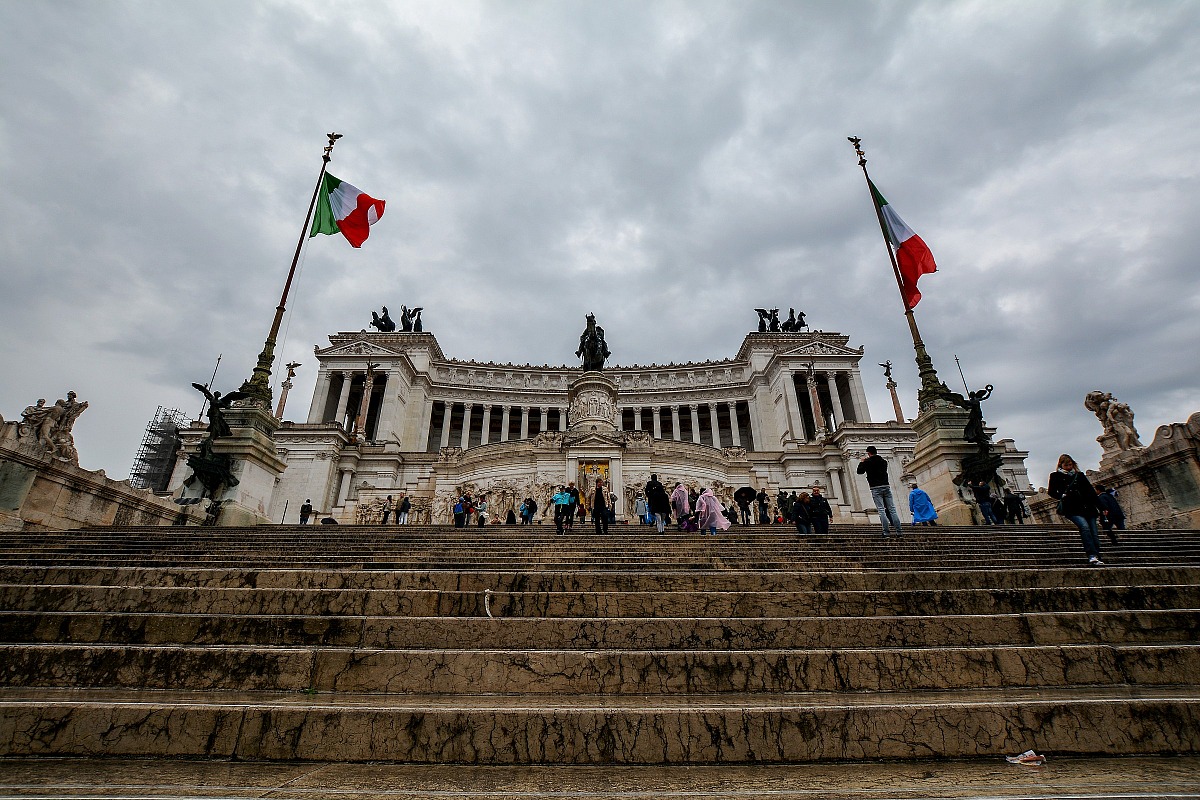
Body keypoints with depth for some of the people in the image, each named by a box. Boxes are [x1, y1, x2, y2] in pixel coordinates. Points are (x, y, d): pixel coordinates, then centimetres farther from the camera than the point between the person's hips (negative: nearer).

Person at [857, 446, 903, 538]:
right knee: (892, 509, 3)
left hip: (875, 488, -3)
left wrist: (861, 462, 22)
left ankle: (886, 532, -10)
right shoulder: (884, 461, 12)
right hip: (886, 486, 4)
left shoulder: (867, 462, -1)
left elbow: (859, 471, 7)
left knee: (881, 510, -6)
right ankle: (899, 531, -1)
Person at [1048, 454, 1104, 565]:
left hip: (1087, 507, 4)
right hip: (1072, 509, -4)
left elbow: (1091, 491, 16)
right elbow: (1051, 492, 9)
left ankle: (1097, 558, -7)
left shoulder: (1080, 475, 20)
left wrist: (1098, 506, 8)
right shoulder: (1056, 476, 11)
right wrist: (1062, 497, -6)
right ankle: (1092, 555, -32)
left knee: (1094, 533, -7)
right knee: (1084, 526, -26)